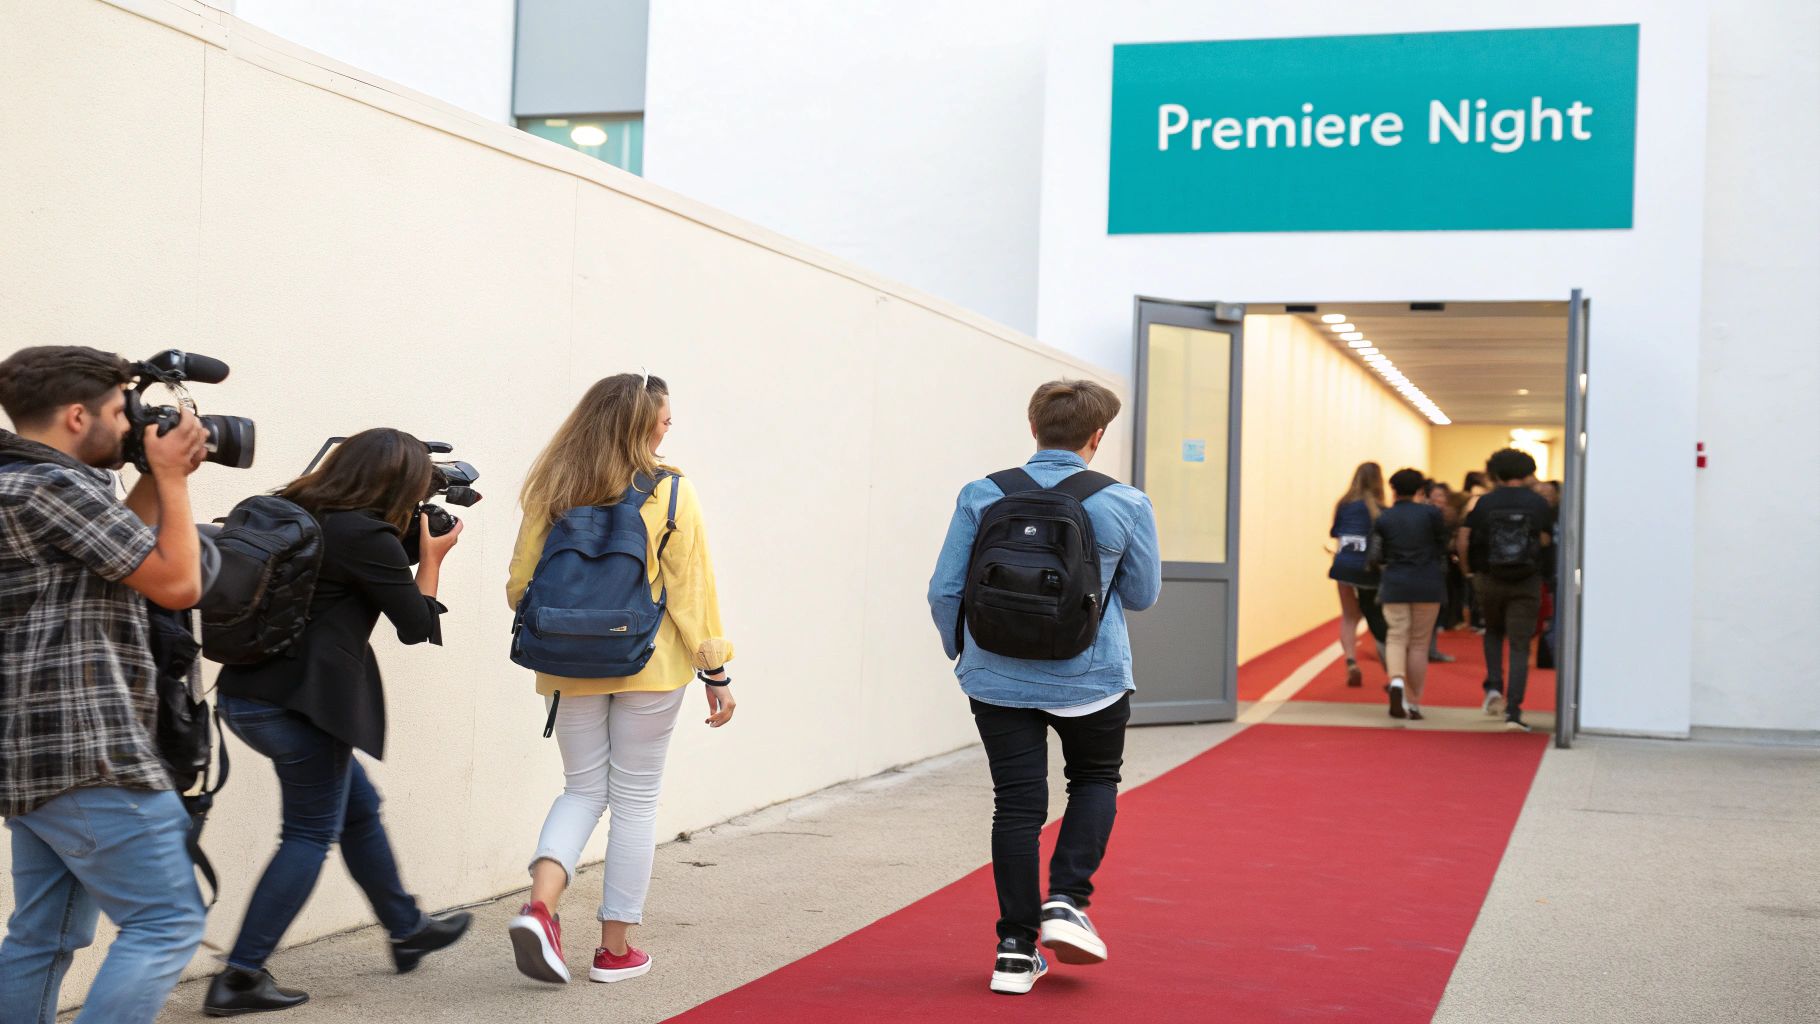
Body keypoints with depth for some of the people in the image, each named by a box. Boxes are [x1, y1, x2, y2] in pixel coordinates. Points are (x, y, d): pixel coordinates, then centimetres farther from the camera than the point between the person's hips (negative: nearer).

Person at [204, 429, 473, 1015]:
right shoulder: (366, 536, -15)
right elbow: (418, 625, -5)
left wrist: (410, 543, 16)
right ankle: (240, 978, 2)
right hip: (298, 702, -9)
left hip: (246, 693, 9)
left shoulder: (298, 515, 10)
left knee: (360, 808, 21)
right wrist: (432, 558, 9)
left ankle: (407, 930, 36)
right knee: (310, 835, 3)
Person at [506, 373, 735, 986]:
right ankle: (616, 947, 14)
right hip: (650, 668, -3)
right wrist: (715, 671, -1)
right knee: (635, 799, 9)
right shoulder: (670, 493, -8)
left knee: (583, 790, 16)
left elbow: (521, 585, 6)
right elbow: (691, 590, -8)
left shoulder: (552, 491, 1)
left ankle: (540, 904, -9)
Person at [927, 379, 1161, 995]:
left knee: (1017, 804, 9)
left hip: (998, 678, 1)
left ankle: (1017, 948, 11)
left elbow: (945, 591, -2)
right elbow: (1142, 594, 4)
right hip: (1089, 680, -1)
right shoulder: (1125, 505, -8)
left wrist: (959, 649, 16)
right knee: (1095, 781, 23)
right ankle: (1067, 902, 7)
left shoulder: (981, 497, -5)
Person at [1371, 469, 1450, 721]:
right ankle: (1413, 703, 10)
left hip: (1395, 585, 0)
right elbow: (1442, 546, 4)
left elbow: (1377, 557, 0)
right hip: (1428, 585, 0)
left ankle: (1396, 680, -26)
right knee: (1419, 643, 7)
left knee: (1397, 638, 5)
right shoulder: (1430, 513, -3)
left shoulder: (1383, 519, 0)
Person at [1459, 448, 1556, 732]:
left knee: (1493, 632, 26)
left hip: (1489, 580, 1)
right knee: (1519, 646, 1)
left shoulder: (1484, 502, -1)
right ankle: (1513, 711, -6)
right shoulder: (1539, 504, -1)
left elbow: (1464, 541, -3)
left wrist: (1471, 569, 12)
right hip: (1526, 583, -1)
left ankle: (1494, 687, 8)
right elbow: (1546, 542, -7)